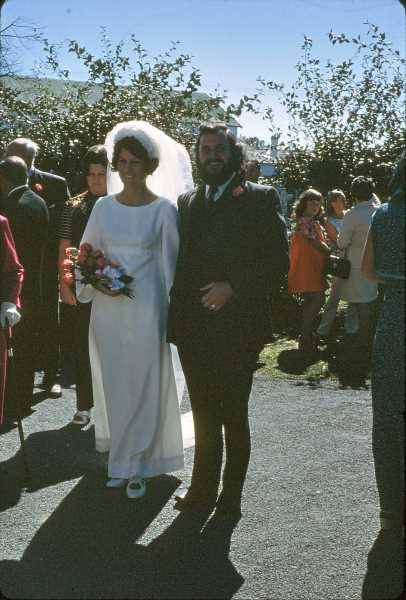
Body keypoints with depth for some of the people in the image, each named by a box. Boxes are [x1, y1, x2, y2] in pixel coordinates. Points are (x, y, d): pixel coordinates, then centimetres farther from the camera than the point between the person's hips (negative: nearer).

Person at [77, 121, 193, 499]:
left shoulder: (164, 209, -5)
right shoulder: (103, 206, 6)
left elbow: (169, 265, -2)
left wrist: (170, 314, -5)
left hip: (145, 309, -4)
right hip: (107, 308, 4)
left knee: (142, 385, 3)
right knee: (112, 384, 10)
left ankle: (134, 467, 16)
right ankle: (123, 460, 25)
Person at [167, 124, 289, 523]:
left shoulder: (260, 199, -2)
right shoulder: (188, 202, 13)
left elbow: (278, 262, -6)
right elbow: (181, 262, 14)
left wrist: (233, 287, -16)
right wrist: (176, 318, 5)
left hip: (237, 329, -4)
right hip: (194, 329, 4)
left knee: (233, 416, 6)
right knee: (204, 416, 14)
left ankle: (231, 496, 21)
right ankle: (203, 491, 27)